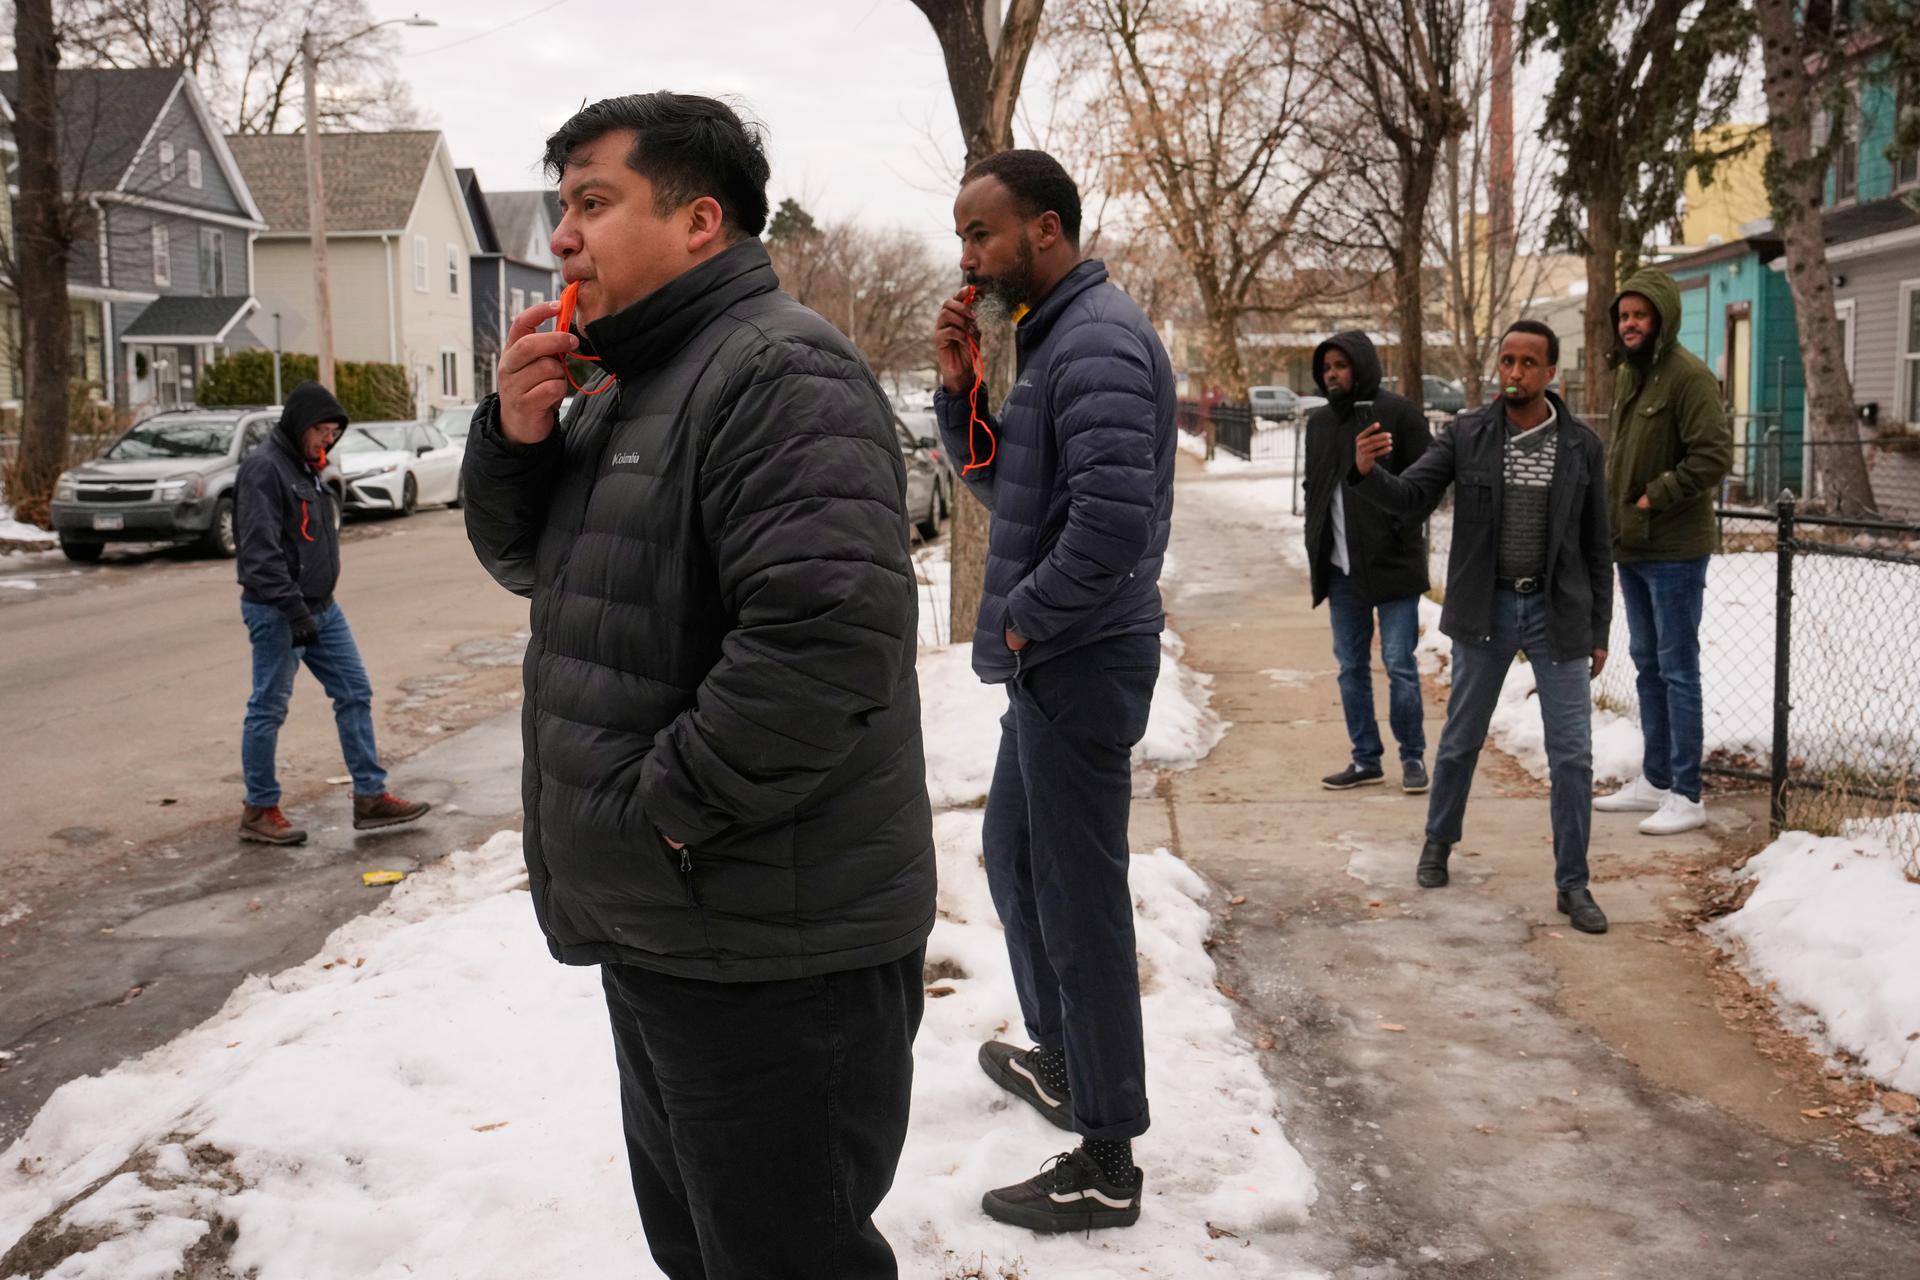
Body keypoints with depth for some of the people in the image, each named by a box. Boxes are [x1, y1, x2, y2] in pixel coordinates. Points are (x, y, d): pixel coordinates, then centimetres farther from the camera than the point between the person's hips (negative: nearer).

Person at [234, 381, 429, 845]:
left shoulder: (307, 467, 14)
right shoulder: (264, 468, -15)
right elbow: (261, 552, -22)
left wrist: (315, 606, 19)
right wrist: (295, 611, -24)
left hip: (321, 607, 9)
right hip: (278, 613, -9)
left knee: (355, 693, 8)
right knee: (268, 709, 1)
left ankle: (370, 796, 13)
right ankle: (260, 810, 12)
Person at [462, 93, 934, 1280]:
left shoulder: (781, 370, -18)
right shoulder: (630, 385, 14)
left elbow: (828, 635, -31)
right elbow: (526, 561, 19)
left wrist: (663, 809, -22)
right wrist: (517, 434, -1)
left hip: (769, 955, -10)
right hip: (659, 923, 10)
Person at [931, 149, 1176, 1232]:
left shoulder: (1098, 340, -19)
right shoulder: (1048, 333, 14)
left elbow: (1112, 521, -30)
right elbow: (1003, 483, 18)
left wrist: (1024, 615, -16)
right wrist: (959, 385, 3)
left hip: (1081, 662, -11)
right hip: (1051, 660, 11)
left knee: (1080, 905, -1)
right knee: (1015, 858, 24)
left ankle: (1107, 1167, 13)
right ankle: (1061, 1062, 44)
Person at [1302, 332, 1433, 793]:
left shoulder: (1399, 414, -7)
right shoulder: (1319, 421, 12)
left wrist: (1401, 532, -14)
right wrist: (1316, 547, 11)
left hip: (1392, 565, -6)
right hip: (1340, 568, 6)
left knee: (1399, 665, -2)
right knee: (1351, 667, 10)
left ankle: (1413, 757, 12)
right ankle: (1365, 759, 19)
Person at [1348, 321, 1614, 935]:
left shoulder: (1581, 446, -1)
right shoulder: (1466, 434, -3)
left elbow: (1596, 546, 4)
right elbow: (1411, 495, -10)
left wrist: (1599, 630, 4)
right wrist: (1366, 472, -32)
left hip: (1557, 613, 0)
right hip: (1484, 612, 0)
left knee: (1573, 755, 0)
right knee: (1460, 740, 14)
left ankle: (1572, 884, 13)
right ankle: (1438, 842, 37)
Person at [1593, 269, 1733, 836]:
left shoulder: (1688, 375, -14)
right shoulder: (1627, 374, 13)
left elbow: (1713, 455, -21)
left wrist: (1656, 498, -19)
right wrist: (1615, 505, 10)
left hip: (1674, 550, -9)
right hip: (1632, 547, 9)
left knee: (1677, 668, -4)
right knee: (1647, 664, 16)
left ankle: (1686, 796, 3)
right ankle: (1654, 780, 27)